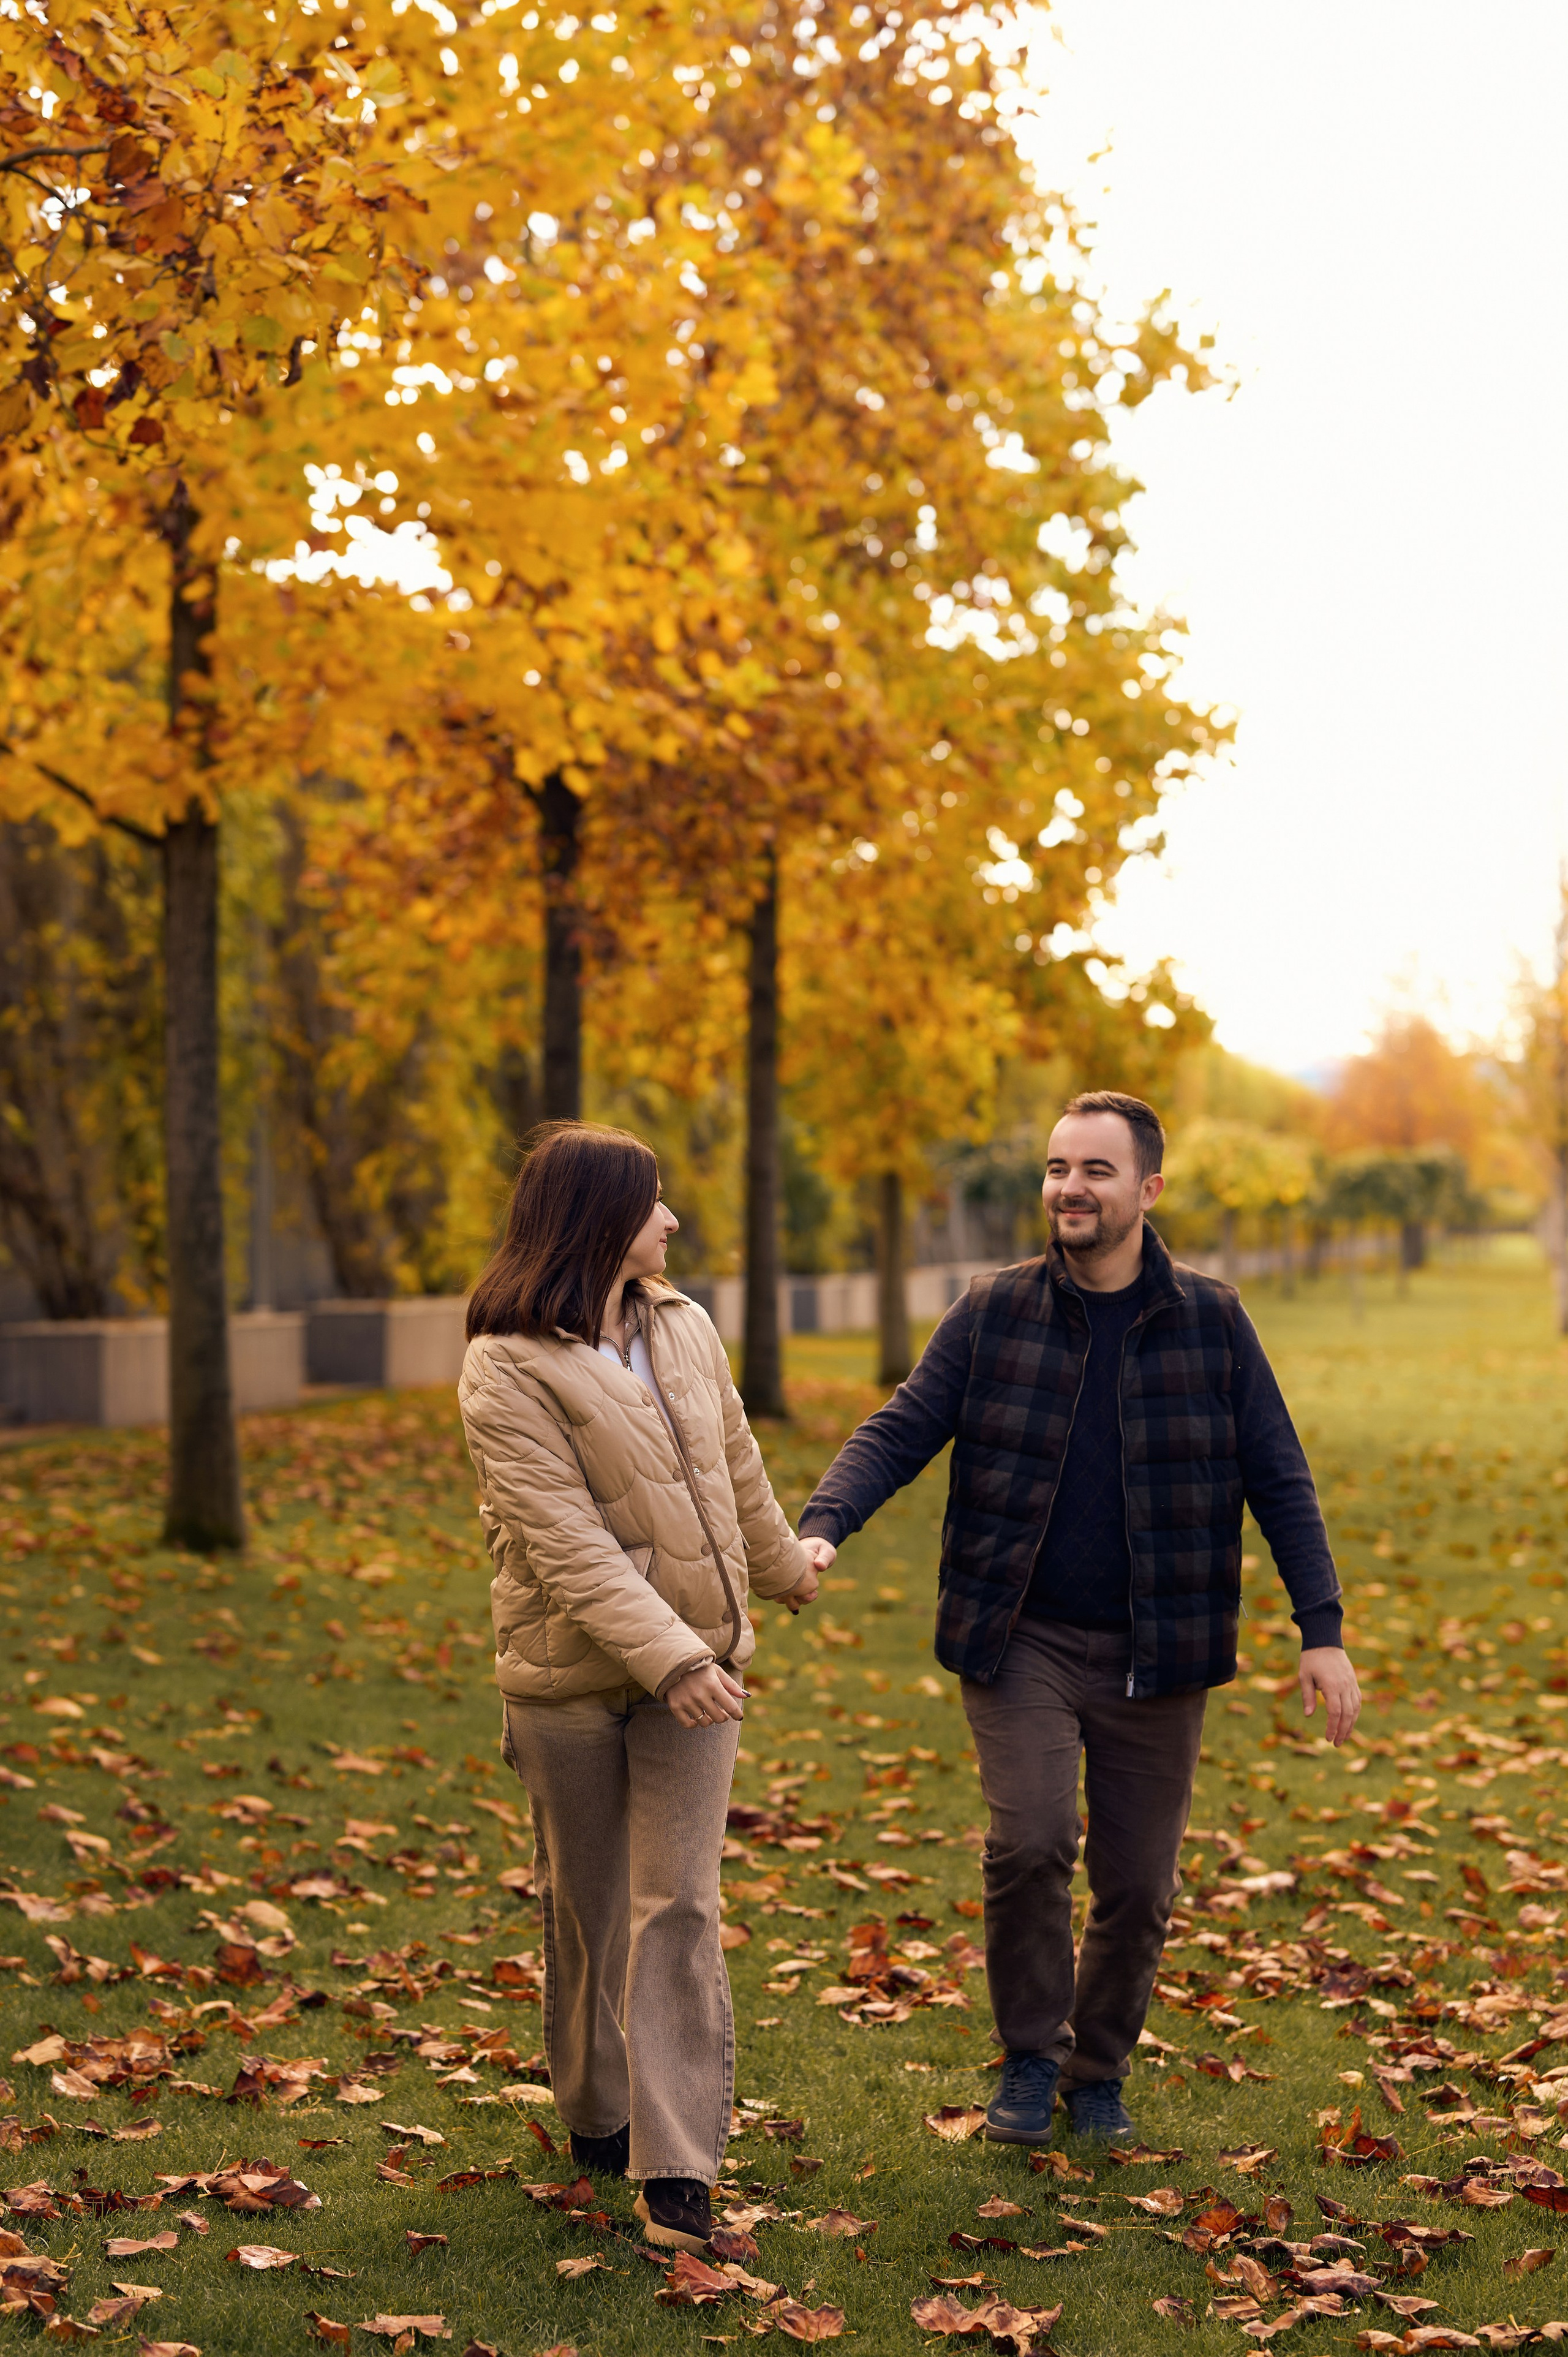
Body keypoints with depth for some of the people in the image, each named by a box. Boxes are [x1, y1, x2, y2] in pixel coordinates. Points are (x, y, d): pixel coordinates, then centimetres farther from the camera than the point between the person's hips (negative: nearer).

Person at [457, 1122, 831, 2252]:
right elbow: (566, 1540, -22)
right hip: (571, 1672, -3)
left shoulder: (685, 1327, 5)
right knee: (587, 1909, 11)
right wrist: (669, 1657, -29)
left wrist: (783, 1563, 35)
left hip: (694, 1662, 4)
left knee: (678, 1909, -4)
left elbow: (736, 1467, 22)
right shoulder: (508, 1369, -13)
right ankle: (597, 2118, 32)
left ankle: (677, 2169, -4)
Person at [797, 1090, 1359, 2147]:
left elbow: (1280, 1483, 3)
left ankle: (1099, 2073, 29)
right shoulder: (994, 1313, 1)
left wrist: (1323, 1633, -3)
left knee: (1138, 1885, 6)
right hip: (1022, 1641, -1)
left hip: (1155, 1658, 1)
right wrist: (820, 1527, -20)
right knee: (1030, 1842, -18)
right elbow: (898, 1433, -2)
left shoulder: (1211, 1323, 1)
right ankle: (1031, 2057, 6)